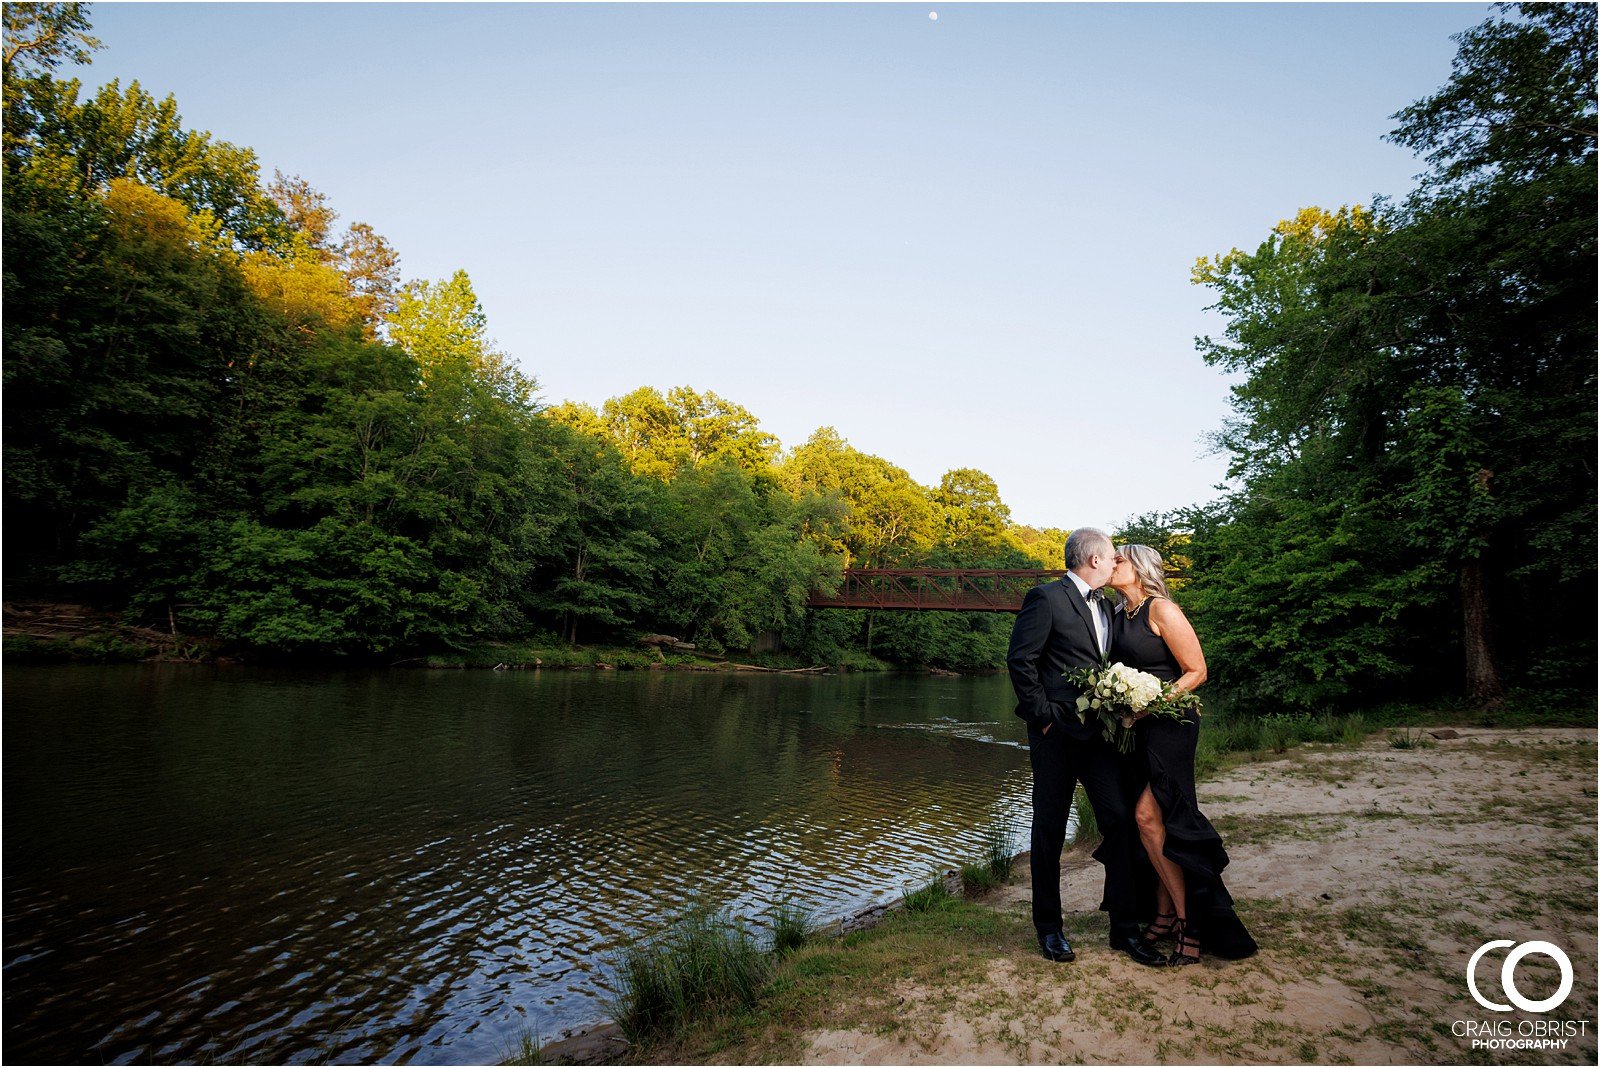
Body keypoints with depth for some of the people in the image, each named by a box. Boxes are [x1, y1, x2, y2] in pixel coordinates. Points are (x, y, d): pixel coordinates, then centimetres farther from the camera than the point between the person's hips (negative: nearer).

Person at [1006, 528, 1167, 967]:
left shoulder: (1104, 606, 15)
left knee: (1121, 820, 1)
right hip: (1058, 734, -6)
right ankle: (1049, 928, 20)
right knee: (1049, 830, 6)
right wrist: (1042, 715, -15)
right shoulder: (1046, 598, -10)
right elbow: (1019, 660, -14)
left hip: (1101, 732, 7)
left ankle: (1125, 928, 14)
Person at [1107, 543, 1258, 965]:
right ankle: (1165, 915, 20)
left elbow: (1196, 671, -12)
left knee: (1149, 815, -13)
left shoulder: (1161, 610, -12)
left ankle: (1188, 921, 0)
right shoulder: (1118, 616, 11)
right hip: (1136, 728, 7)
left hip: (1169, 722, -7)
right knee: (1156, 821, 10)